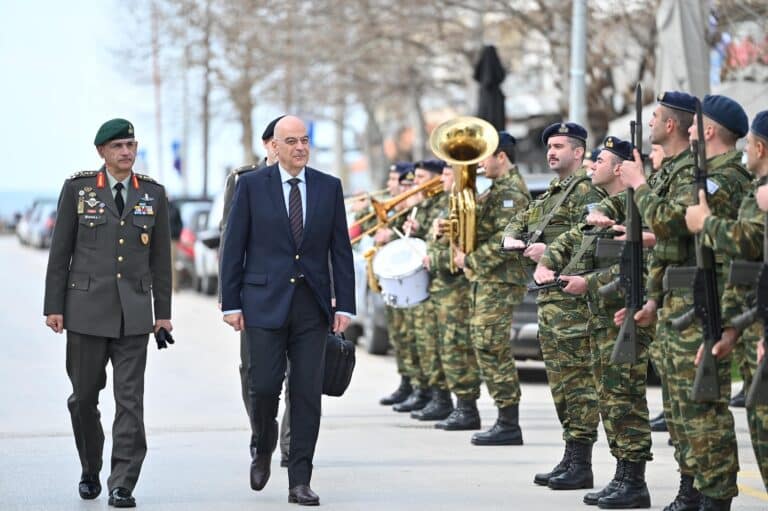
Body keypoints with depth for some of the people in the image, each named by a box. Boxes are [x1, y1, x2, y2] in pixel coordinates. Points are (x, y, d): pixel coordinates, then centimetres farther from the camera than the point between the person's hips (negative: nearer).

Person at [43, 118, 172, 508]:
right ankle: (90, 471, 28)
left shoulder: (153, 194, 7)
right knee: (84, 396, 7)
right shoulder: (78, 188, 1)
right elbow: (60, 252, 2)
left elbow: (160, 257, 10)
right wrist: (54, 307, -1)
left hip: (134, 312, 1)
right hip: (86, 308, -1)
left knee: (130, 400, -6)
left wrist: (163, 312, 7)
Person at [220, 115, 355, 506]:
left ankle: (300, 482, 4)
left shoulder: (329, 187, 7)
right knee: (264, 385, -7)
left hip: (312, 305, 2)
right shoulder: (252, 185, 1)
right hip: (265, 301, -2)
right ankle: (263, 449, 24)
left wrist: (345, 305, 1)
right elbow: (234, 248, 1)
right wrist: (231, 303, -3)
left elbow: (341, 250, 7)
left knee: (308, 393, 0)